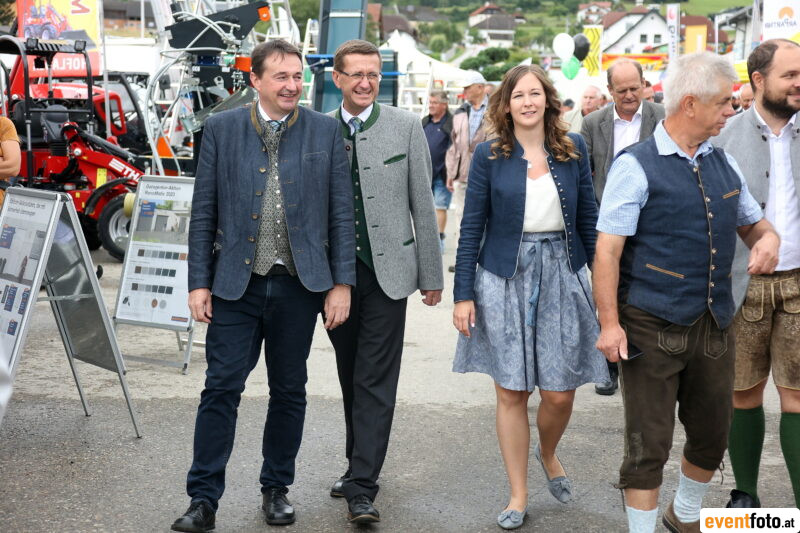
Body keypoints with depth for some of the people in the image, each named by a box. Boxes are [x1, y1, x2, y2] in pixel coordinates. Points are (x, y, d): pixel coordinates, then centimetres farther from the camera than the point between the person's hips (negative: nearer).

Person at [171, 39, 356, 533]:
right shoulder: (222, 129, 3)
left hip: (299, 286, 1)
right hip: (236, 284, 0)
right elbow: (203, 212, 4)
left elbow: (342, 212, 2)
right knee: (221, 388, -2)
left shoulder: (326, 131, 3)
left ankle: (277, 488, 27)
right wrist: (199, 282, -1)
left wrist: (342, 283, -3)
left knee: (289, 391, 11)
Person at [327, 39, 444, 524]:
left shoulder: (406, 127, -1)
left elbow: (423, 205, 1)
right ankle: (361, 464, 29)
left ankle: (362, 489, -1)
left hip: (387, 271, -3)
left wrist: (432, 275, 0)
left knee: (375, 382, -4)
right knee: (351, 377, 14)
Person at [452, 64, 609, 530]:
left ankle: (549, 454, 36)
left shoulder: (573, 148, 4)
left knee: (560, 392, 2)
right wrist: (463, 294, -4)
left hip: (562, 276, 2)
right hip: (505, 278, -1)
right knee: (511, 392, 3)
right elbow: (472, 227, -1)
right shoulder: (490, 155, -2)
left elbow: (589, 218, 7)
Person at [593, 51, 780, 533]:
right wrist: (610, 322, -17)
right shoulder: (636, 166, -10)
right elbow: (608, 249, -12)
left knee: (713, 435, 18)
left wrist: (767, 237, -3)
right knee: (649, 444, 1)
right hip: (652, 329, -6)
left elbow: (751, 221, 22)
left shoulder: (724, 164, 9)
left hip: (715, 325, 7)